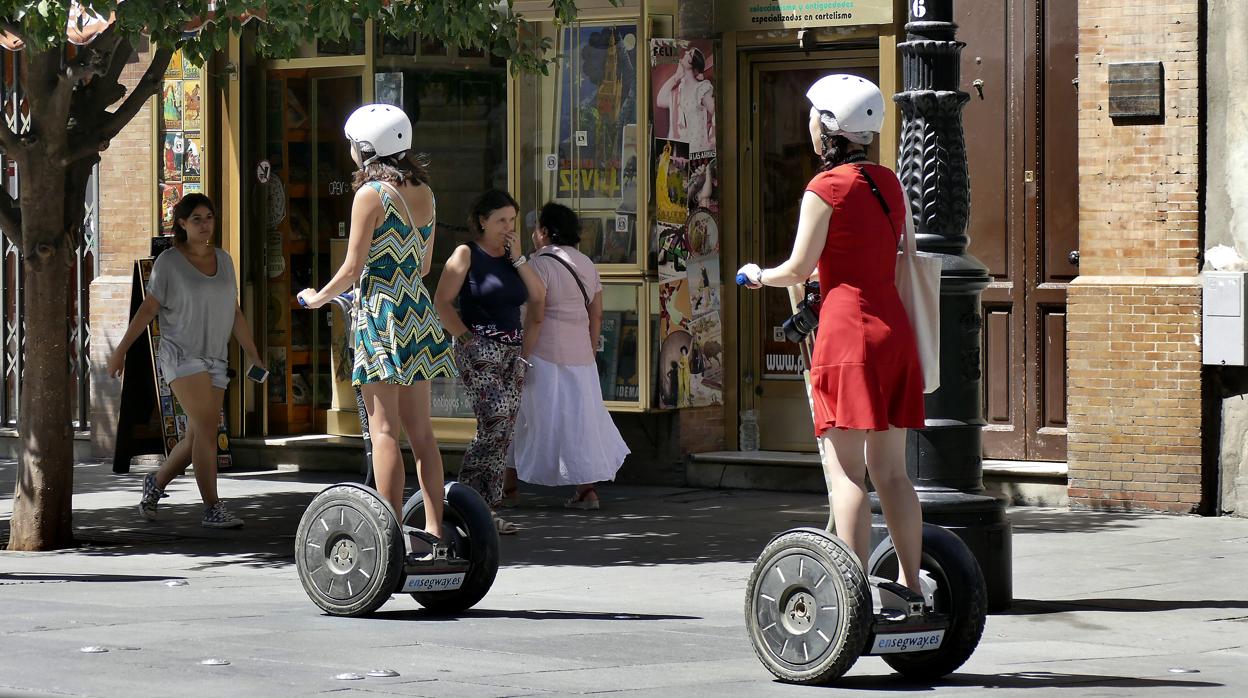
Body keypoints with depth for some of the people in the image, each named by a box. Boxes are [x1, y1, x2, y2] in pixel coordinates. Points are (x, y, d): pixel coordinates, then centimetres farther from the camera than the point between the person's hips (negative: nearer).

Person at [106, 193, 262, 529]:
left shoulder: (223, 260, 11)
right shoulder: (169, 262, -3)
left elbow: (235, 314, 14)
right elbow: (148, 309, -1)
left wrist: (254, 356, 11)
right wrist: (120, 350, -4)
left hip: (215, 360, 6)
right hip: (181, 355, -6)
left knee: (196, 439, 7)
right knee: (207, 426, -17)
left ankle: (156, 482, 32)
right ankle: (213, 509, -17)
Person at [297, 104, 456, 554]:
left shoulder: (371, 194, -10)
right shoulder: (424, 192, 10)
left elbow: (353, 268, -10)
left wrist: (319, 297, 7)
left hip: (381, 314, -7)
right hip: (419, 311, 7)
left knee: (384, 429, -6)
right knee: (420, 429, 9)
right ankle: (434, 531, 6)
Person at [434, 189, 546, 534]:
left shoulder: (513, 257, 16)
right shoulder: (466, 255, -3)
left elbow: (538, 296, 6)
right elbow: (442, 302, -8)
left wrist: (518, 257, 1)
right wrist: (466, 336, -14)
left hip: (513, 351, 7)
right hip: (480, 349, -7)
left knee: (505, 431, 3)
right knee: (495, 422, -18)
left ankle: (488, 508, 7)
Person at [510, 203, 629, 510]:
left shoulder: (540, 263, -11)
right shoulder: (586, 264, 12)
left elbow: (536, 316, -16)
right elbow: (596, 315, 13)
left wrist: (522, 357, -14)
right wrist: (590, 353, 19)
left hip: (545, 356, -6)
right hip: (581, 355, 6)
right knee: (579, 416, 9)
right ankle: (587, 490, 5)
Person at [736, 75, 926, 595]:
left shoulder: (826, 188, -8)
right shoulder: (889, 182, 12)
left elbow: (799, 269, -6)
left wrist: (758, 276, 14)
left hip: (848, 326, -7)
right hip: (894, 327, 7)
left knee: (845, 470, -7)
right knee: (890, 470, 11)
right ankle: (912, 585, 12)